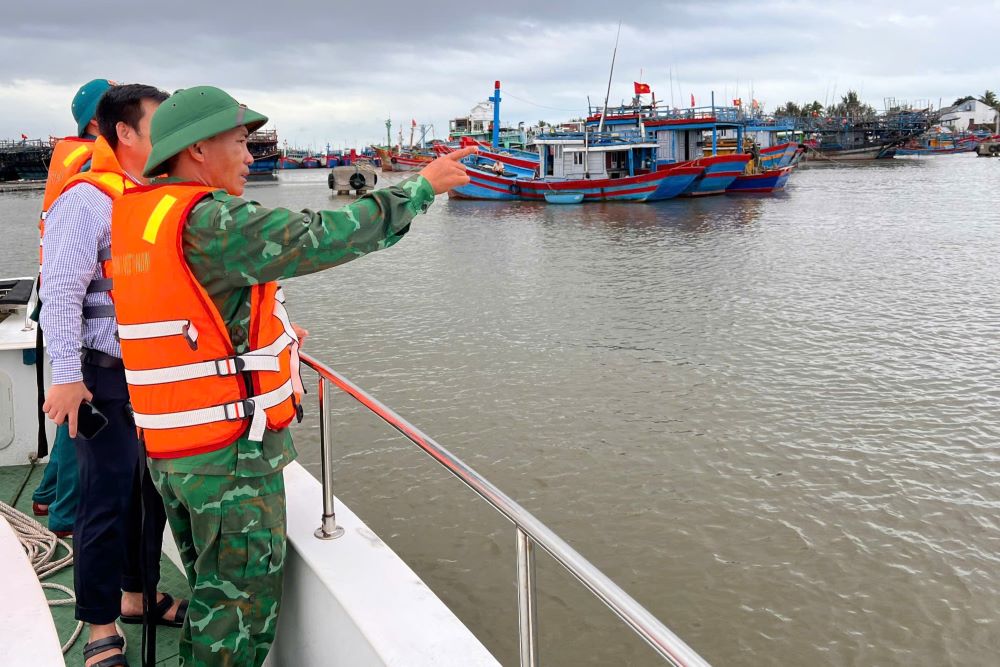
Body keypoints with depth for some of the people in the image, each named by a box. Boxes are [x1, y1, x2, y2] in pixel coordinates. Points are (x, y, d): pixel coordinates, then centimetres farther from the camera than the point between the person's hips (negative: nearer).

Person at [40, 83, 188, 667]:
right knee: (109, 499, -1)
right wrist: (67, 376, -22)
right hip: (110, 378, -8)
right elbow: (60, 293, -17)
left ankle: (138, 595, 33)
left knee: (154, 491, 16)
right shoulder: (89, 200, -12)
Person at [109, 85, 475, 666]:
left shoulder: (135, 217, 9)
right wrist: (423, 186, -14)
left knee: (214, 589, 22)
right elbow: (324, 238, -23)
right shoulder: (208, 221, -20)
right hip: (230, 452, -9)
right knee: (243, 603, 4)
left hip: (169, 448, 9)